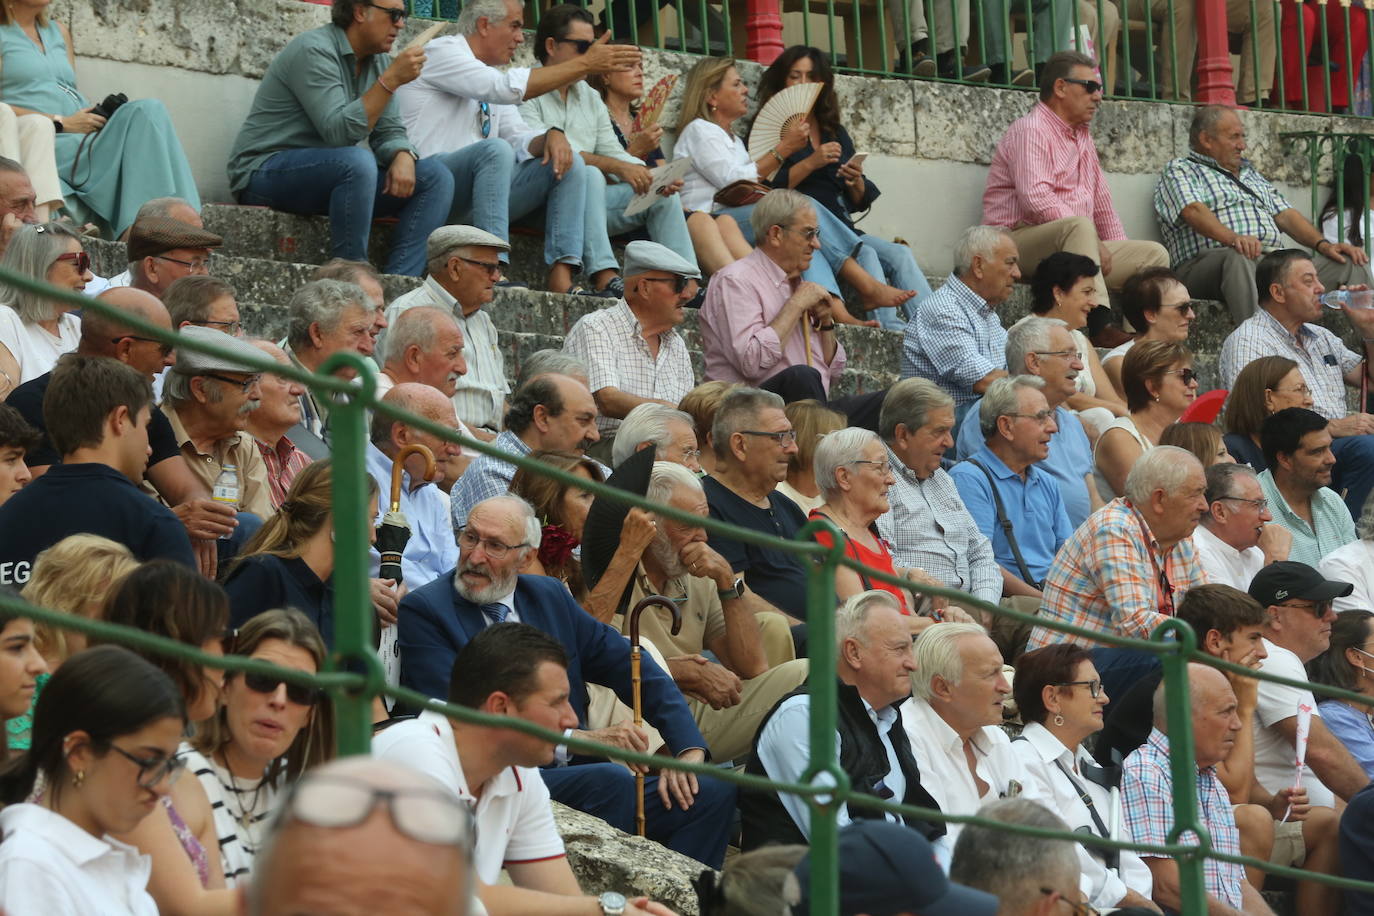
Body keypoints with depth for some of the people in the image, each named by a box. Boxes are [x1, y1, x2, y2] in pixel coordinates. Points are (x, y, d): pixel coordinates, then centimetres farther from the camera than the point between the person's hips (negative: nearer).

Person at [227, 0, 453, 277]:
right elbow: (339, 132, -26)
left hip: (332, 175, 9)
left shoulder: (379, 61, 10)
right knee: (357, 161, -37)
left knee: (435, 177, -6)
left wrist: (403, 157, -15)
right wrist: (391, 80, -28)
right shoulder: (313, 50, -17)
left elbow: (389, 133, 8)